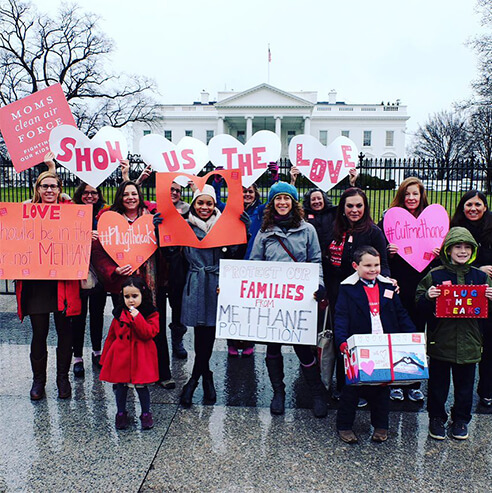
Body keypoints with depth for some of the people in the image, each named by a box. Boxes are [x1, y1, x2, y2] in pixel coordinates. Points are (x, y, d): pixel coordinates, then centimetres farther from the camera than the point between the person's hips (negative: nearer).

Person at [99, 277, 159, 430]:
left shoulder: (151, 314, -8)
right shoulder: (119, 314, 3)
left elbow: (149, 333, -20)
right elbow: (111, 336, 10)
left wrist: (137, 317, -26)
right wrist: (105, 358, 12)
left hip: (140, 357, -3)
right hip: (120, 356, 3)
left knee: (141, 386, 5)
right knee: (121, 386, 13)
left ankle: (146, 414, 25)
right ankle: (121, 413, 33)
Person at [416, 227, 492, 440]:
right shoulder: (434, 276, -4)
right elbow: (420, 306, -3)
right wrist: (428, 297, -23)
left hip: (468, 342, 2)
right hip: (440, 341, -2)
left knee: (465, 384, 14)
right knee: (438, 383, 10)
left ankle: (461, 420, 33)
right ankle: (437, 418, 28)